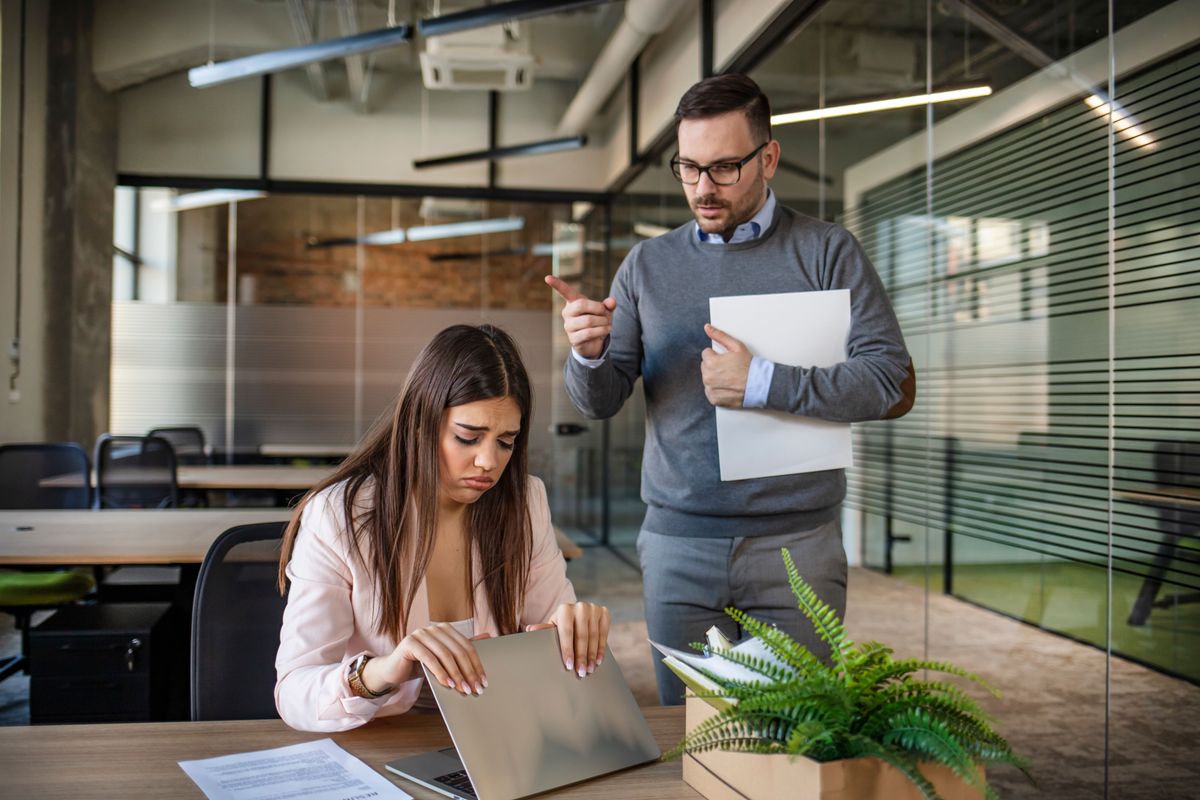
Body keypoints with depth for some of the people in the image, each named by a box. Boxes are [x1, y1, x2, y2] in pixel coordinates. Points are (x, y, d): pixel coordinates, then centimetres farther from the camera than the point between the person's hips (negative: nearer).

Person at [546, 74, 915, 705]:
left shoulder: (826, 253, 2)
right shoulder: (648, 264, 9)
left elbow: (894, 385, -7)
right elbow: (598, 403, 6)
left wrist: (763, 384, -16)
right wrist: (589, 354, -16)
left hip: (796, 542, -2)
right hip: (678, 543, 2)